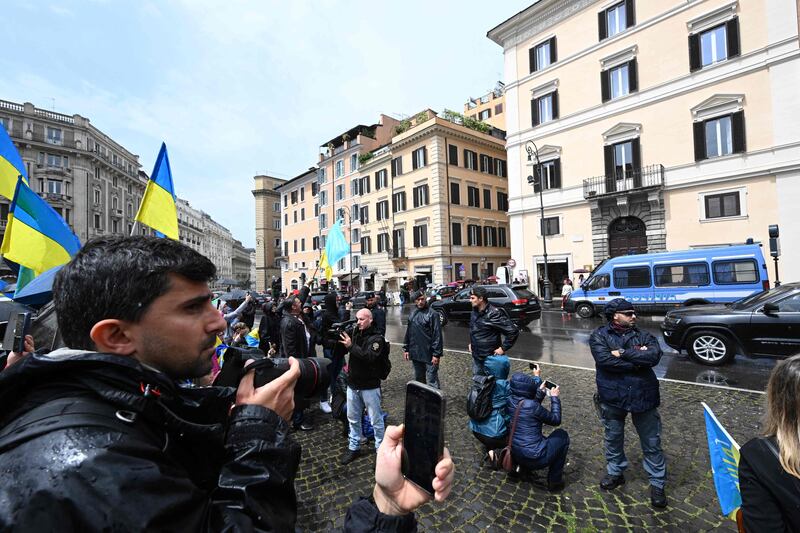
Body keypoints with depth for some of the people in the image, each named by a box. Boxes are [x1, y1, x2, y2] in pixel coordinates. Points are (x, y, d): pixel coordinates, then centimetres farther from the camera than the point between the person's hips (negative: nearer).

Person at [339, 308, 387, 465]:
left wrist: (351, 346, -30)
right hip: (352, 384, 5)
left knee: (376, 420, 7)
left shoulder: (377, 338, -13)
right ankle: (354, 447, 35)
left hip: (370, 386, -5)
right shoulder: (354, 334, 4)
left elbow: (369, 357, -28)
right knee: (353, 418, 18)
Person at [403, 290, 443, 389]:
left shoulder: (432, 314, -10)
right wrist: (406, 349, 12)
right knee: (418, 379, 18)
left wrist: (436, 354, -15)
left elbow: (437, 335, -13)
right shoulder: (412, 314, 8)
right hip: (415, 354, 6)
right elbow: (408, 332, 14)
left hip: (429, 354, -6)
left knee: (432, 381, -2)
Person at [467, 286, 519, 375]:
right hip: (476, 356, 7)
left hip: (490, 357, -7)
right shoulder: (474, 311, 2)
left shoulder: (493, 314, -23)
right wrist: (471, 343, 15)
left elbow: (513, 331, -23)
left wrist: (503, 348, -18)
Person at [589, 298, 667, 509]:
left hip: (644, 396, 1)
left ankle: (657, 483, 32)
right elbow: (604, 360, -23)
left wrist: (623, 353, -21)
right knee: (613, 438, 18)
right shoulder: (599, 336, -7)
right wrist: (638, 359, -17)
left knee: (652, 442, 13)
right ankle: (615, 472, 39)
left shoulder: (642, 335, 1)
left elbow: (655, 355, -18)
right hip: (612, 396, -1)